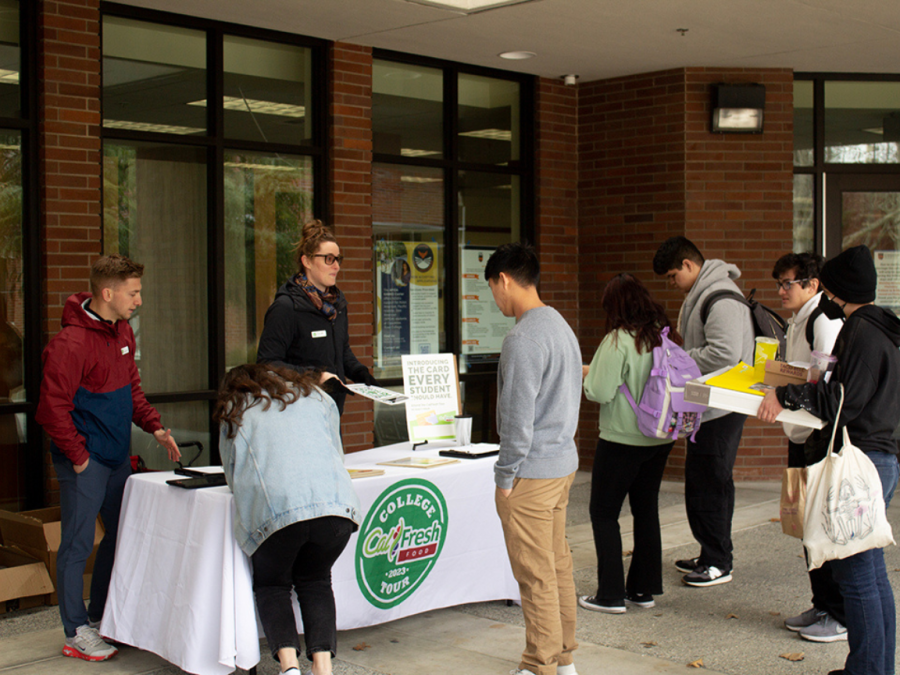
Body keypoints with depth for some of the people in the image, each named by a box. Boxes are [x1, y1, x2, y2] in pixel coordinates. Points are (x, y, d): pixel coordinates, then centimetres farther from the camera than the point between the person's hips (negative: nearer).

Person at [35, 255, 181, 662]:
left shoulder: (122, 333, 9)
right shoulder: (71, 343, -19)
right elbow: (52, 409, -19)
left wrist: (154, 427, 9)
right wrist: (78, 456, -15)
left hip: (117, 458, 9)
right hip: (85, 463, -9)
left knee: (122, 535, 17)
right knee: (77, 545, 1)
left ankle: (101, 619, 32)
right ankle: (77, 634, 12)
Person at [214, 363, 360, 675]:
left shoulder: (234, 414, 23)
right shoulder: (317, 397, 30)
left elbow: (232, 475, 27)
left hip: (274, 507, -2)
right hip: (335, 505, 2)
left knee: (271, 584, 19)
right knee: (315, 581, 23)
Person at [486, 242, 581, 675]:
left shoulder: (523, 339, -19)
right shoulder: (561, 326, 12)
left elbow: (518, 416, -21)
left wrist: (505, 474, -12)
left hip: (531, 472, -10)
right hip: (563, 462, 10)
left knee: (536, 575, 0)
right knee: (558, 565, 16)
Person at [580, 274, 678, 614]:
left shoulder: (618, 341, -17)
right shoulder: (663, 336, 3)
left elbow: (600, 391, -20)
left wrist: (587, 377, 1)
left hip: (622, 439, -7)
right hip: (660, 437, 7)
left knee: (604, 513, 3)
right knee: (647, 510, 16)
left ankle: (611, 595, 2)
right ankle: (644, 589, 21)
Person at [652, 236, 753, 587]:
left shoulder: (721, 298, -17)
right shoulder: (699, 295, 16)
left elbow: (726, 353, -27)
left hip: (720, 409, -10)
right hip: (706, 405, 10)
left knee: (710, 482, -4)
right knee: (699, 480, 15)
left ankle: (719, 563, 5)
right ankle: (711, 554, 25)